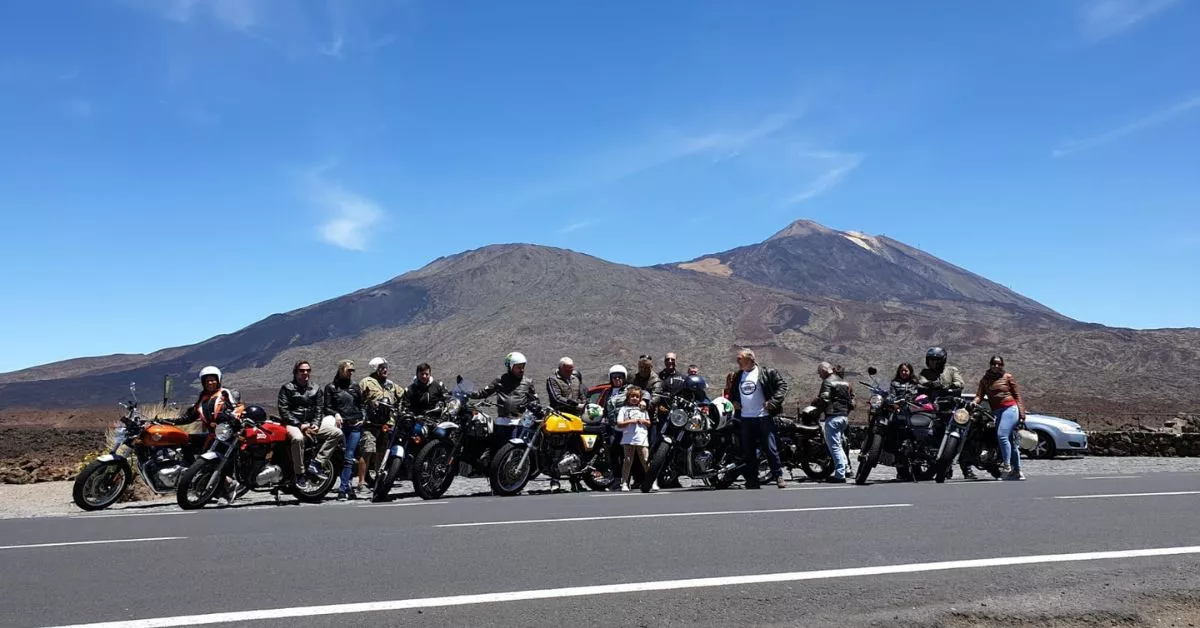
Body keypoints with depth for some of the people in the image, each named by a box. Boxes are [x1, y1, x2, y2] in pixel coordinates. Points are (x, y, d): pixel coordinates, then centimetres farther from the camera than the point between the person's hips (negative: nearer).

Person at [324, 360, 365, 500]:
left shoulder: (355, 387, 18)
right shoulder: (331, 387, 8)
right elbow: (326, 408, 3)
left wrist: (361, 419, 7)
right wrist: (335, 414, -15)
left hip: (355, 426, 3)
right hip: (340, 425, -3)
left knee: (349, 458, -2)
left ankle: (343, 488, 0)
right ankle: (346, 487, -4)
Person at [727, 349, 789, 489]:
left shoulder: (767, 372, -2)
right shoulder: (737, 376, 15)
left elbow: (782, 385, -4)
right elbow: (732, 392, 30)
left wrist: (773, 402, -13)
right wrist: (733, 401, 10)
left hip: (764, 416, -5)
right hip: (745, 418, 5)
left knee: (770, 447, -5)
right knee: (748, 451, 6)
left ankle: (778, 476, 3)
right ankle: (752, 479, 12)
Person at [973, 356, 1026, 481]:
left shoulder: (1008, 377, 4)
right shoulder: (985, 379, 14)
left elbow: (1017, 395, 3)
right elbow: (979, 394, 3)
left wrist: (1022, 414, -4)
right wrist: (975, 402, -20)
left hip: (1010, 409, -5)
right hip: (996, 413, 5)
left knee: (1002, 435, -24)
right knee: (1010, 441, 9)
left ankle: (1006, 465, -20)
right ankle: (1017, 472, 14)